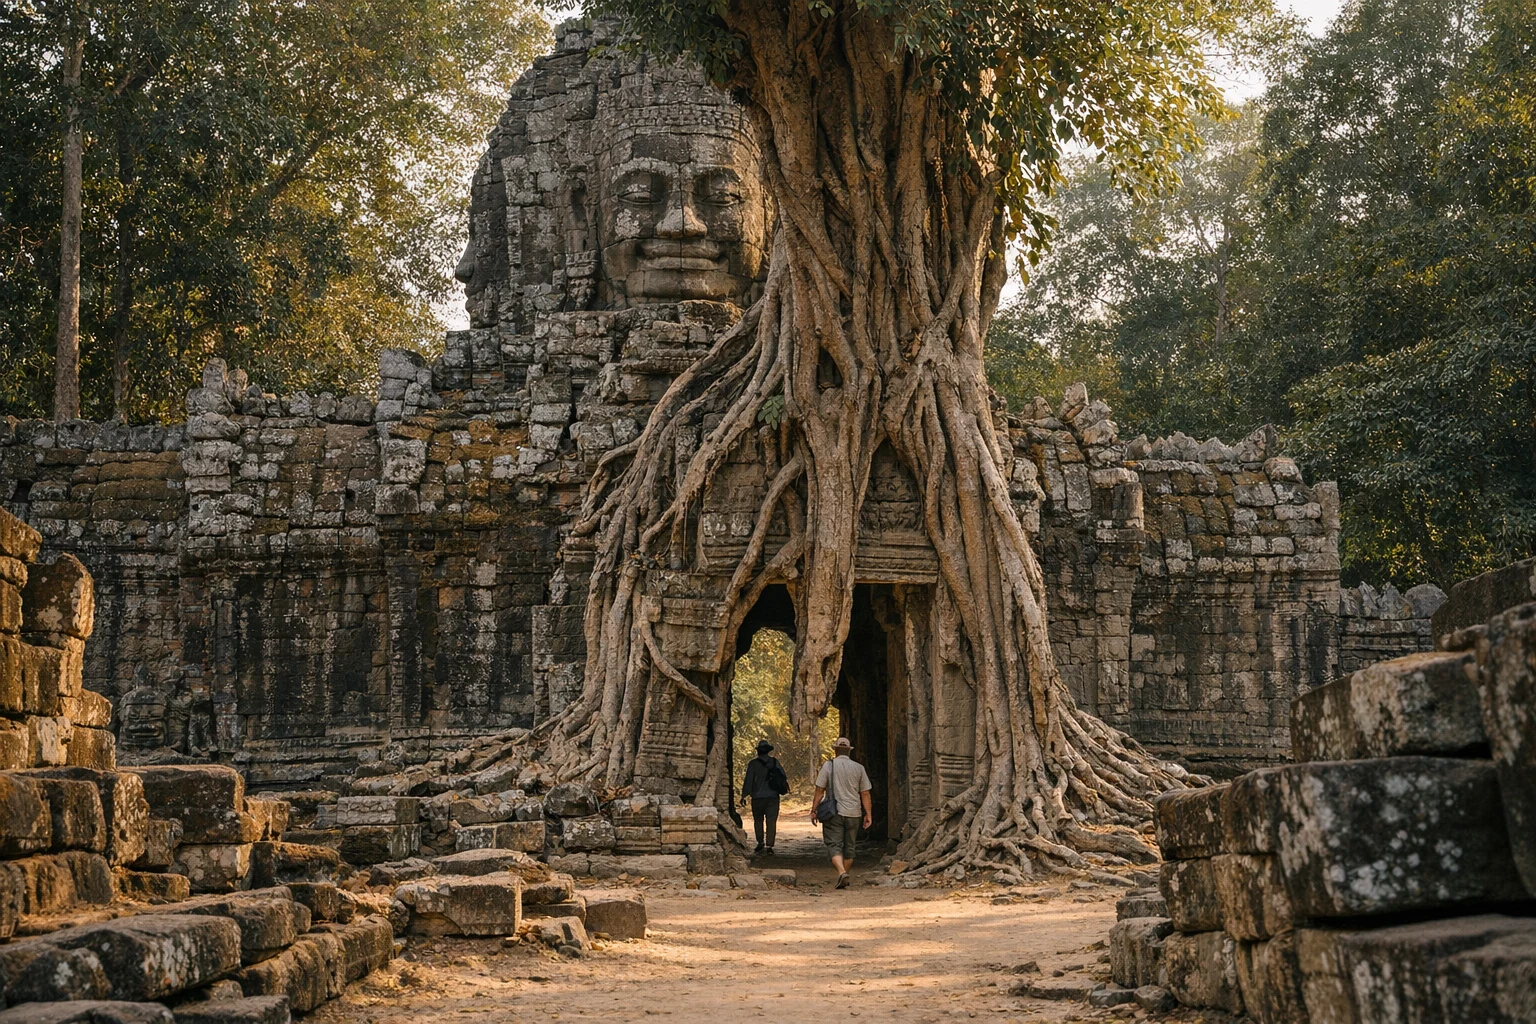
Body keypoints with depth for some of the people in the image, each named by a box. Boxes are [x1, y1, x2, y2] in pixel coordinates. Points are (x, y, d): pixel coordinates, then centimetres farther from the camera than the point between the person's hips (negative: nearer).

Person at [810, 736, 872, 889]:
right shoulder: (859, 768, 4)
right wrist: (868, 814, 9)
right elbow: (865, 793, 4)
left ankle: (842, 872, -26)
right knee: (849, 847, 14)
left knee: (835, 846, -4)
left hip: (833, 813, -3)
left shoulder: (828, 766, -2)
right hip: (853, 813, 3)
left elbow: (819, 790, -4)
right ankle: (845, 876, 19)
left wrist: (813, 810, 3)